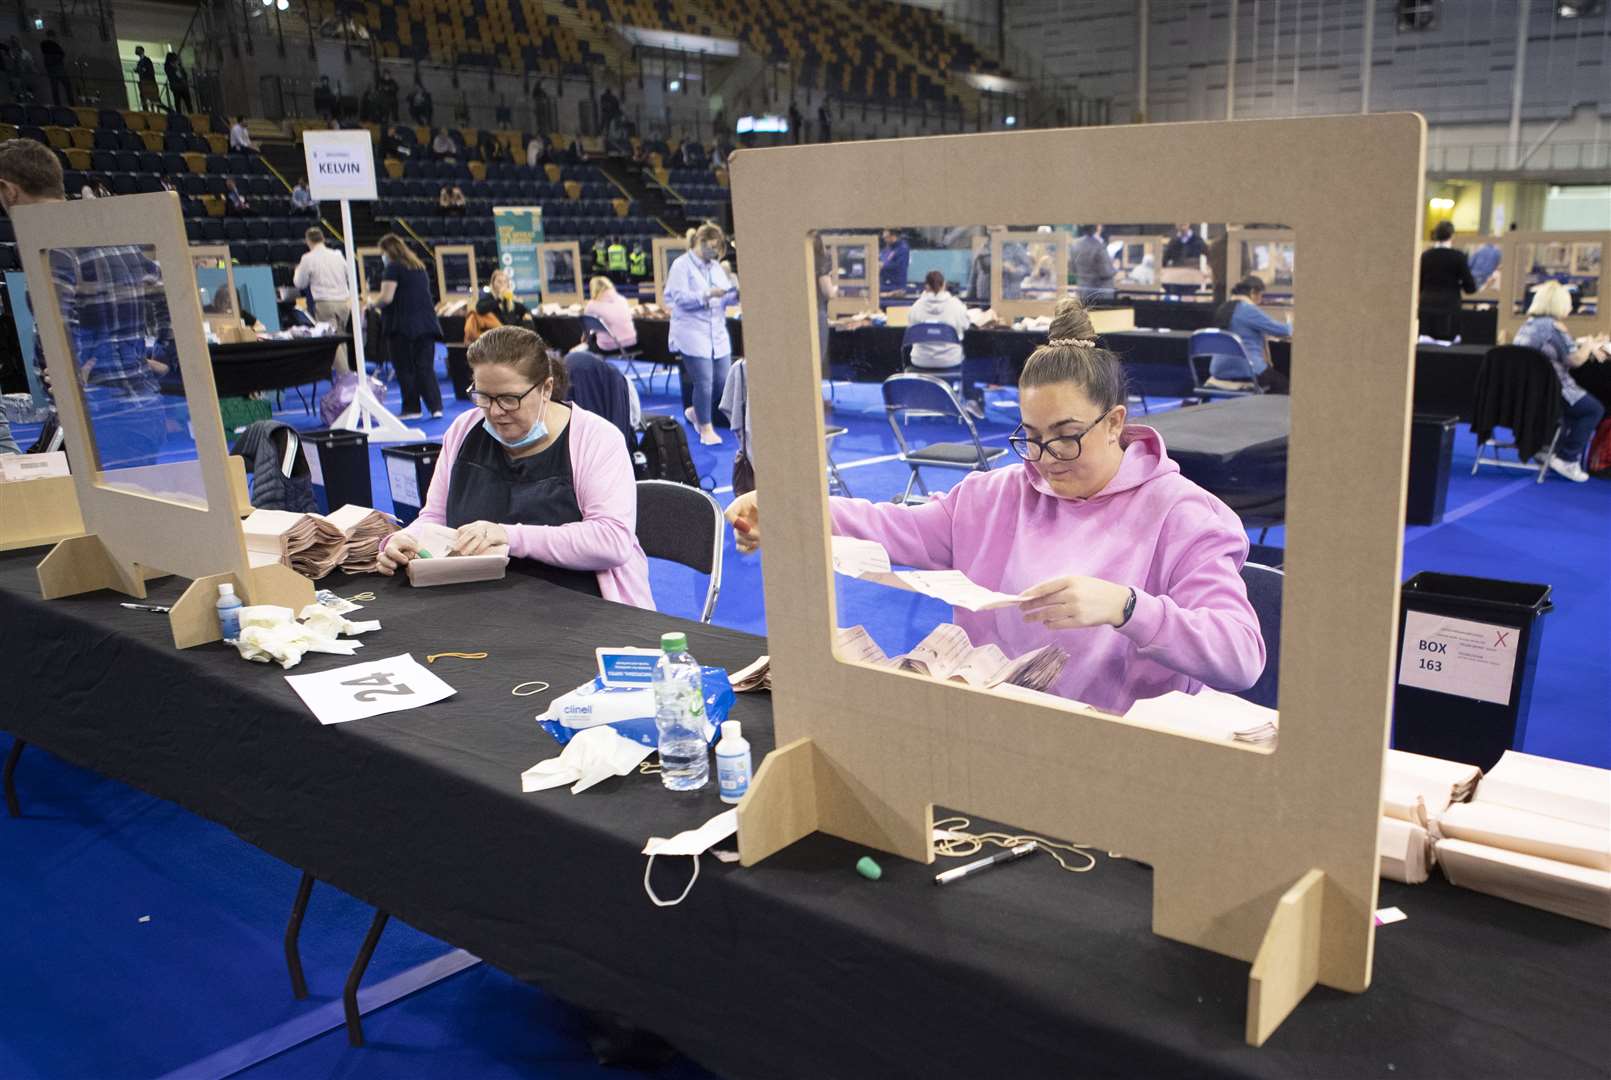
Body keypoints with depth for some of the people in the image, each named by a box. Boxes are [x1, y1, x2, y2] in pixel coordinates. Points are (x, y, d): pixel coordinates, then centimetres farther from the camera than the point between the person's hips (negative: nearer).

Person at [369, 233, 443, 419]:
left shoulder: (393, 268, -7)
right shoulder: (420, 267, 17)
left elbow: (386, 298, -14)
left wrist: (372, 302, 7)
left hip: (403, 325, -6)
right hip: (426, 323, 6)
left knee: (405, 369, 2)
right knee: (425, 367, 5)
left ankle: (412, 409, 4)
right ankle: (436, 406, -5)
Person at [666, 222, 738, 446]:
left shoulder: (716, 266, 16)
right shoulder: (682, 265, -5)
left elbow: (727, 297, 16)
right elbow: (680, 298, -15)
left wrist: (735, 295, -6)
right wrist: (708, 295, -23)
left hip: (718, 333, 7)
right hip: (692, 333, -7)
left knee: (722, 381, 5)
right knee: (704, 382, -8)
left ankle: (695, 411, 29)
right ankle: (705, 428, 8)